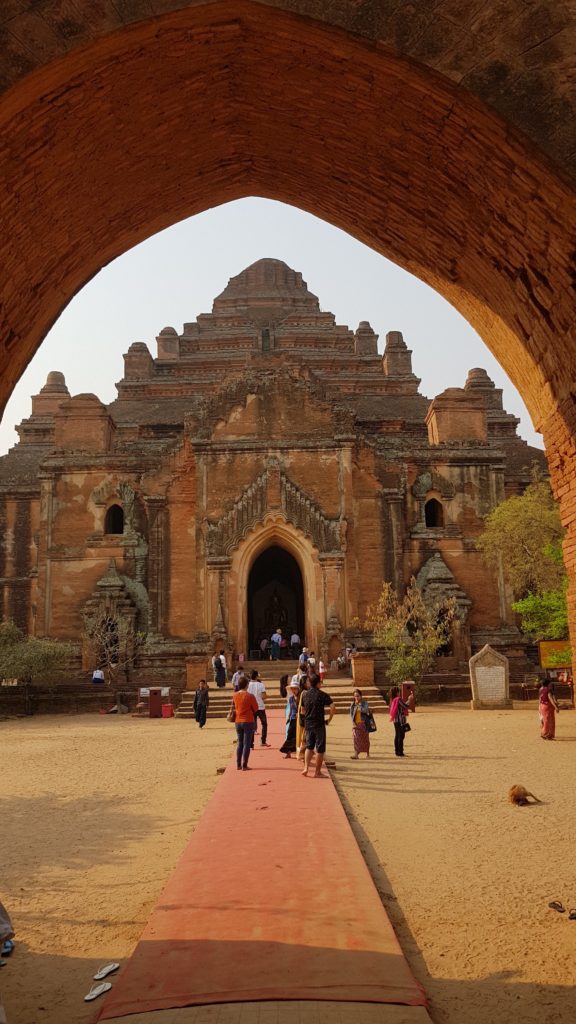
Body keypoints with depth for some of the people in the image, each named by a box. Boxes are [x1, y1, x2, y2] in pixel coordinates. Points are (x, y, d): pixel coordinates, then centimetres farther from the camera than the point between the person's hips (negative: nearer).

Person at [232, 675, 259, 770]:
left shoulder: (234, 695, -1)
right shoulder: (250, 696, -15)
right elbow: (256, 709, -5)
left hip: (238, 722, 5)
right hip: (248, 722, -5)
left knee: (240, 744, 15)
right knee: (247, 744, 2)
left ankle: (238, 765, 17)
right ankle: (244, 766, 2)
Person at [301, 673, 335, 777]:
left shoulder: (305, 695, 5)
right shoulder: (322, 694, -12)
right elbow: (332, 707, -20)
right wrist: (329, 719, -8)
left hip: (308, 724, 5)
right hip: (319, 725, -5)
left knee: (309, 746, 20)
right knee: (320, 749, 4)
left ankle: (306, 768, 10)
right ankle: (317, 772, 9)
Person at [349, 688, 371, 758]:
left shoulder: (365, 703, -2)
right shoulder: (352, 704, 6)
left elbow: (365, 710, -20)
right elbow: (351, 714, 7)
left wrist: (358, 705, -18)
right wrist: (353, 722, -4)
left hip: (363, 723, -2)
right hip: (356, 724, 2)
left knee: (365, 739, 9)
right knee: (356, 738, -11)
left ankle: (367, 753, 26)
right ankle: (356, 754, -16)